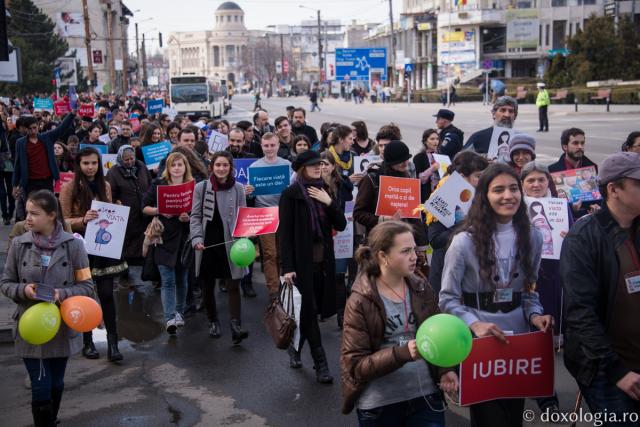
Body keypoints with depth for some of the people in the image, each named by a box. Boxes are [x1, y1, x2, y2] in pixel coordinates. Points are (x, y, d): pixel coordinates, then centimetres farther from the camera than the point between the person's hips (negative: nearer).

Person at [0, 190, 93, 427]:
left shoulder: (73, 245, -10)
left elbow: (86, 286, -5)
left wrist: (63, 294, -23)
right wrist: (22, 290, -18)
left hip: (63, 327, 0)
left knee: (56, 385, 17)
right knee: (41, 388, -1)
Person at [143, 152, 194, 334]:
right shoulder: (158, 185, 4)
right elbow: (145, 208, 4)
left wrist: (189, 217, -14)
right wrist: (159, 211, -14)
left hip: (185, 238, 2)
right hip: (164, 238, -2)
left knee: (182, 279, 12)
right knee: (168, 281, -8)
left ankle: (179, 313, 27)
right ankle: (170, 318, -10)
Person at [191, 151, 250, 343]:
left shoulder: (238, 188, 2)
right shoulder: (201, 187, 1)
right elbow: (195, 216, 2)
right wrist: (197, 238, -11)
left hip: (230, 244, -1)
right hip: (207, 244, 1)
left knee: (233, 285, -7)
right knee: (207, 287, 11)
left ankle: (236, 327, -9)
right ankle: (213, 322, 29)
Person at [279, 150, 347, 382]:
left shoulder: (323, 192, 11)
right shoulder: (291, 194, -7)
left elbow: (341, 225, 6)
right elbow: (284, 233, -10)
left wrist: (329, 203, -9)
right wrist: (287, 267, -16)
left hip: (323, 260, 6)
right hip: (302, 260, -5)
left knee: (313, 309, 11)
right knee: (309, 310, -4)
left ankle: (295, 347, 32)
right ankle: (320, 363, 3)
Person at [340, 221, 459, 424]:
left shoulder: (422, 290, 2)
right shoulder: (360, 302, -11)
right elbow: (354, 365, -13)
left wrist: (445, 370, -6)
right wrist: (402, 354, -25)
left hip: (426, 396, 3)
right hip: (379, 405, -3)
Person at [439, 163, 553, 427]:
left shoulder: (531, 237, 1)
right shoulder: (465, 241, -13)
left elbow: (529, 291, 10)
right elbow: (447, 298, -9)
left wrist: (534, 315, -10)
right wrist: (474, 324, -24)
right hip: (477, 342, -4)